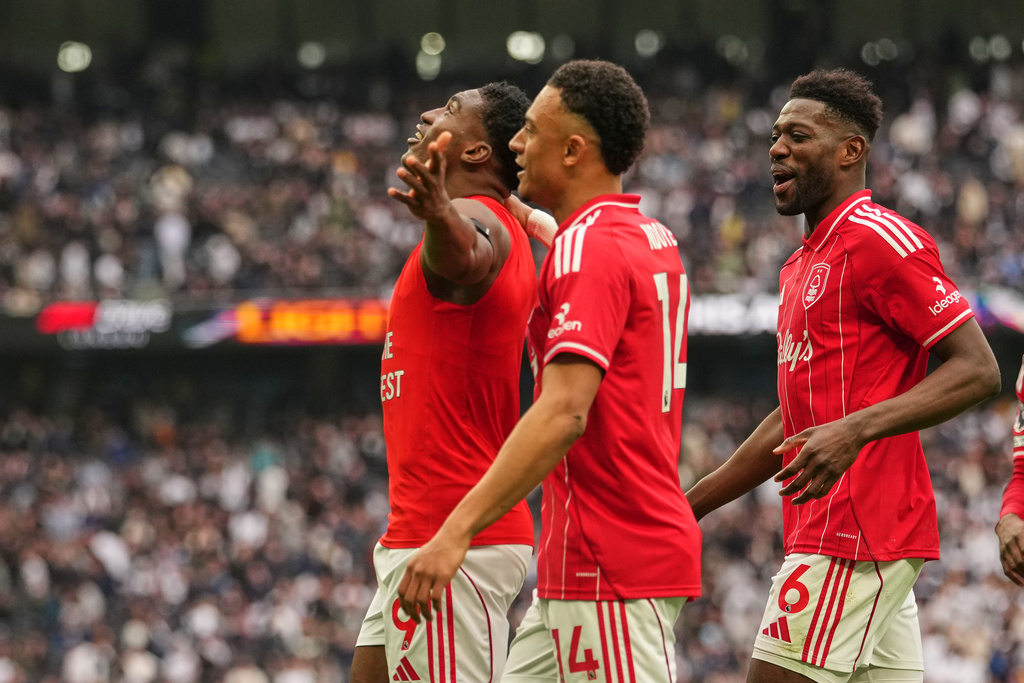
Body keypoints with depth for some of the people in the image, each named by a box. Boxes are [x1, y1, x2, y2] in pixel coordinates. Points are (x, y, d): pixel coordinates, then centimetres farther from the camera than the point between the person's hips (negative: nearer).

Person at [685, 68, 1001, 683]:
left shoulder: (880, 239, -9)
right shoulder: (805, 264, 22)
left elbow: (978, 370, -16)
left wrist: (857, 429, -27)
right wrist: (691, 505, 24)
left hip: (853, 538, -10)